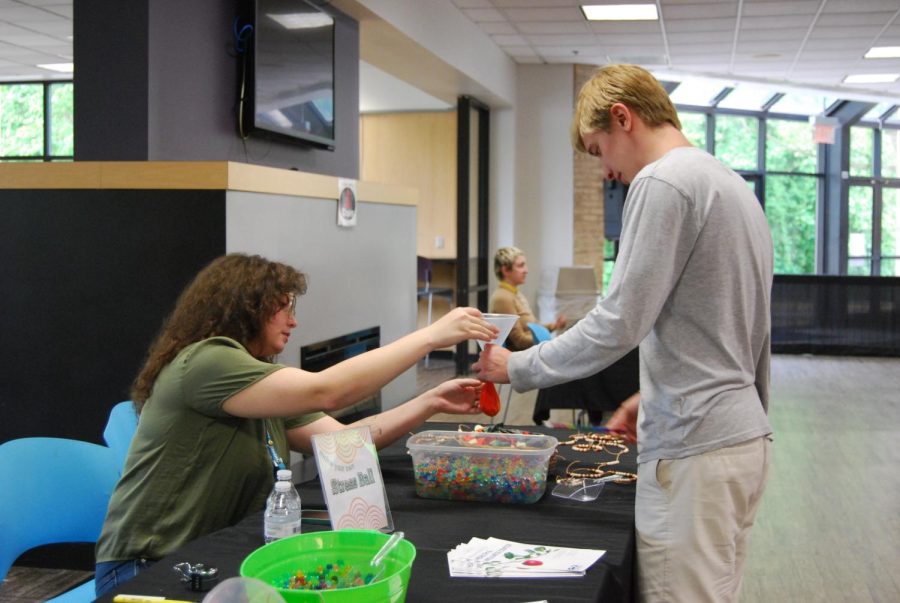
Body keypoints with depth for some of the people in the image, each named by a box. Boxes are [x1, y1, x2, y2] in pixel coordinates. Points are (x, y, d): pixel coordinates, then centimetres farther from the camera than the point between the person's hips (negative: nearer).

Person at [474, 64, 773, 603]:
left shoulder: (662, 182, -13)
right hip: (744, 434, 10)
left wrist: (518, 368, -5)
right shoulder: (735, 185, 16)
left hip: (695, 449, -9)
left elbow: (618, 323, -16)